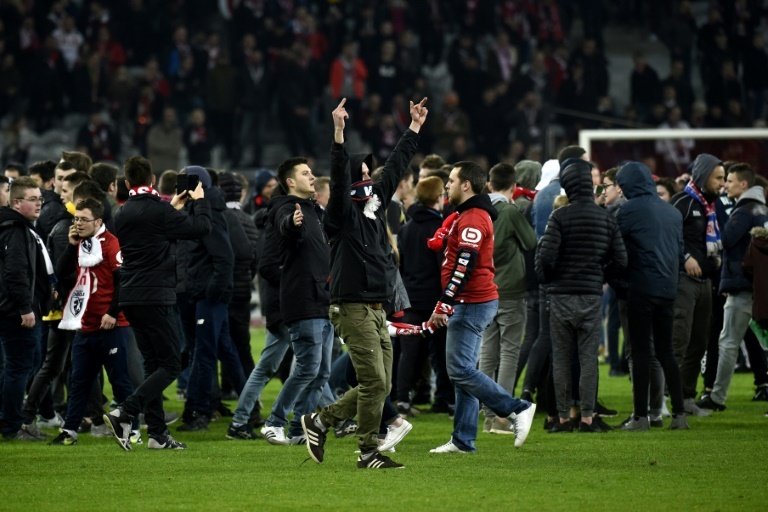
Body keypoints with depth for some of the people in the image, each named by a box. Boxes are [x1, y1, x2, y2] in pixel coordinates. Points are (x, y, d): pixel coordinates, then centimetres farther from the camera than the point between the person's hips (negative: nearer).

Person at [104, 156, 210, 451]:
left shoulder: (123, 215, 10)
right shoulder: (157, 211, -13)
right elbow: (201, 227, -9)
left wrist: (172, 207, 31)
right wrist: (199, 200, 8)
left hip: (131, 299, 8)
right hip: (155, 298, -8)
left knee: (153, 364, 13)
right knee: (170, 365, -4)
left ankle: (157, 432, 10)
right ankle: (124, 414, -19)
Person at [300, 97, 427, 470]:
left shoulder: (376, 206, 14)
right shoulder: (344, 213, -8)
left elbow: (395, 167, 21)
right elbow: (338, 177, -24)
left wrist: (414, 127, 26)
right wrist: (338, 133, -35)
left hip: (376, 309, 9)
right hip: (354, 308, -9)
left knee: (379, 385, 9)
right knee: (374, 382, -9)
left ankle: (320, 421, 21)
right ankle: (368, 452, -1)